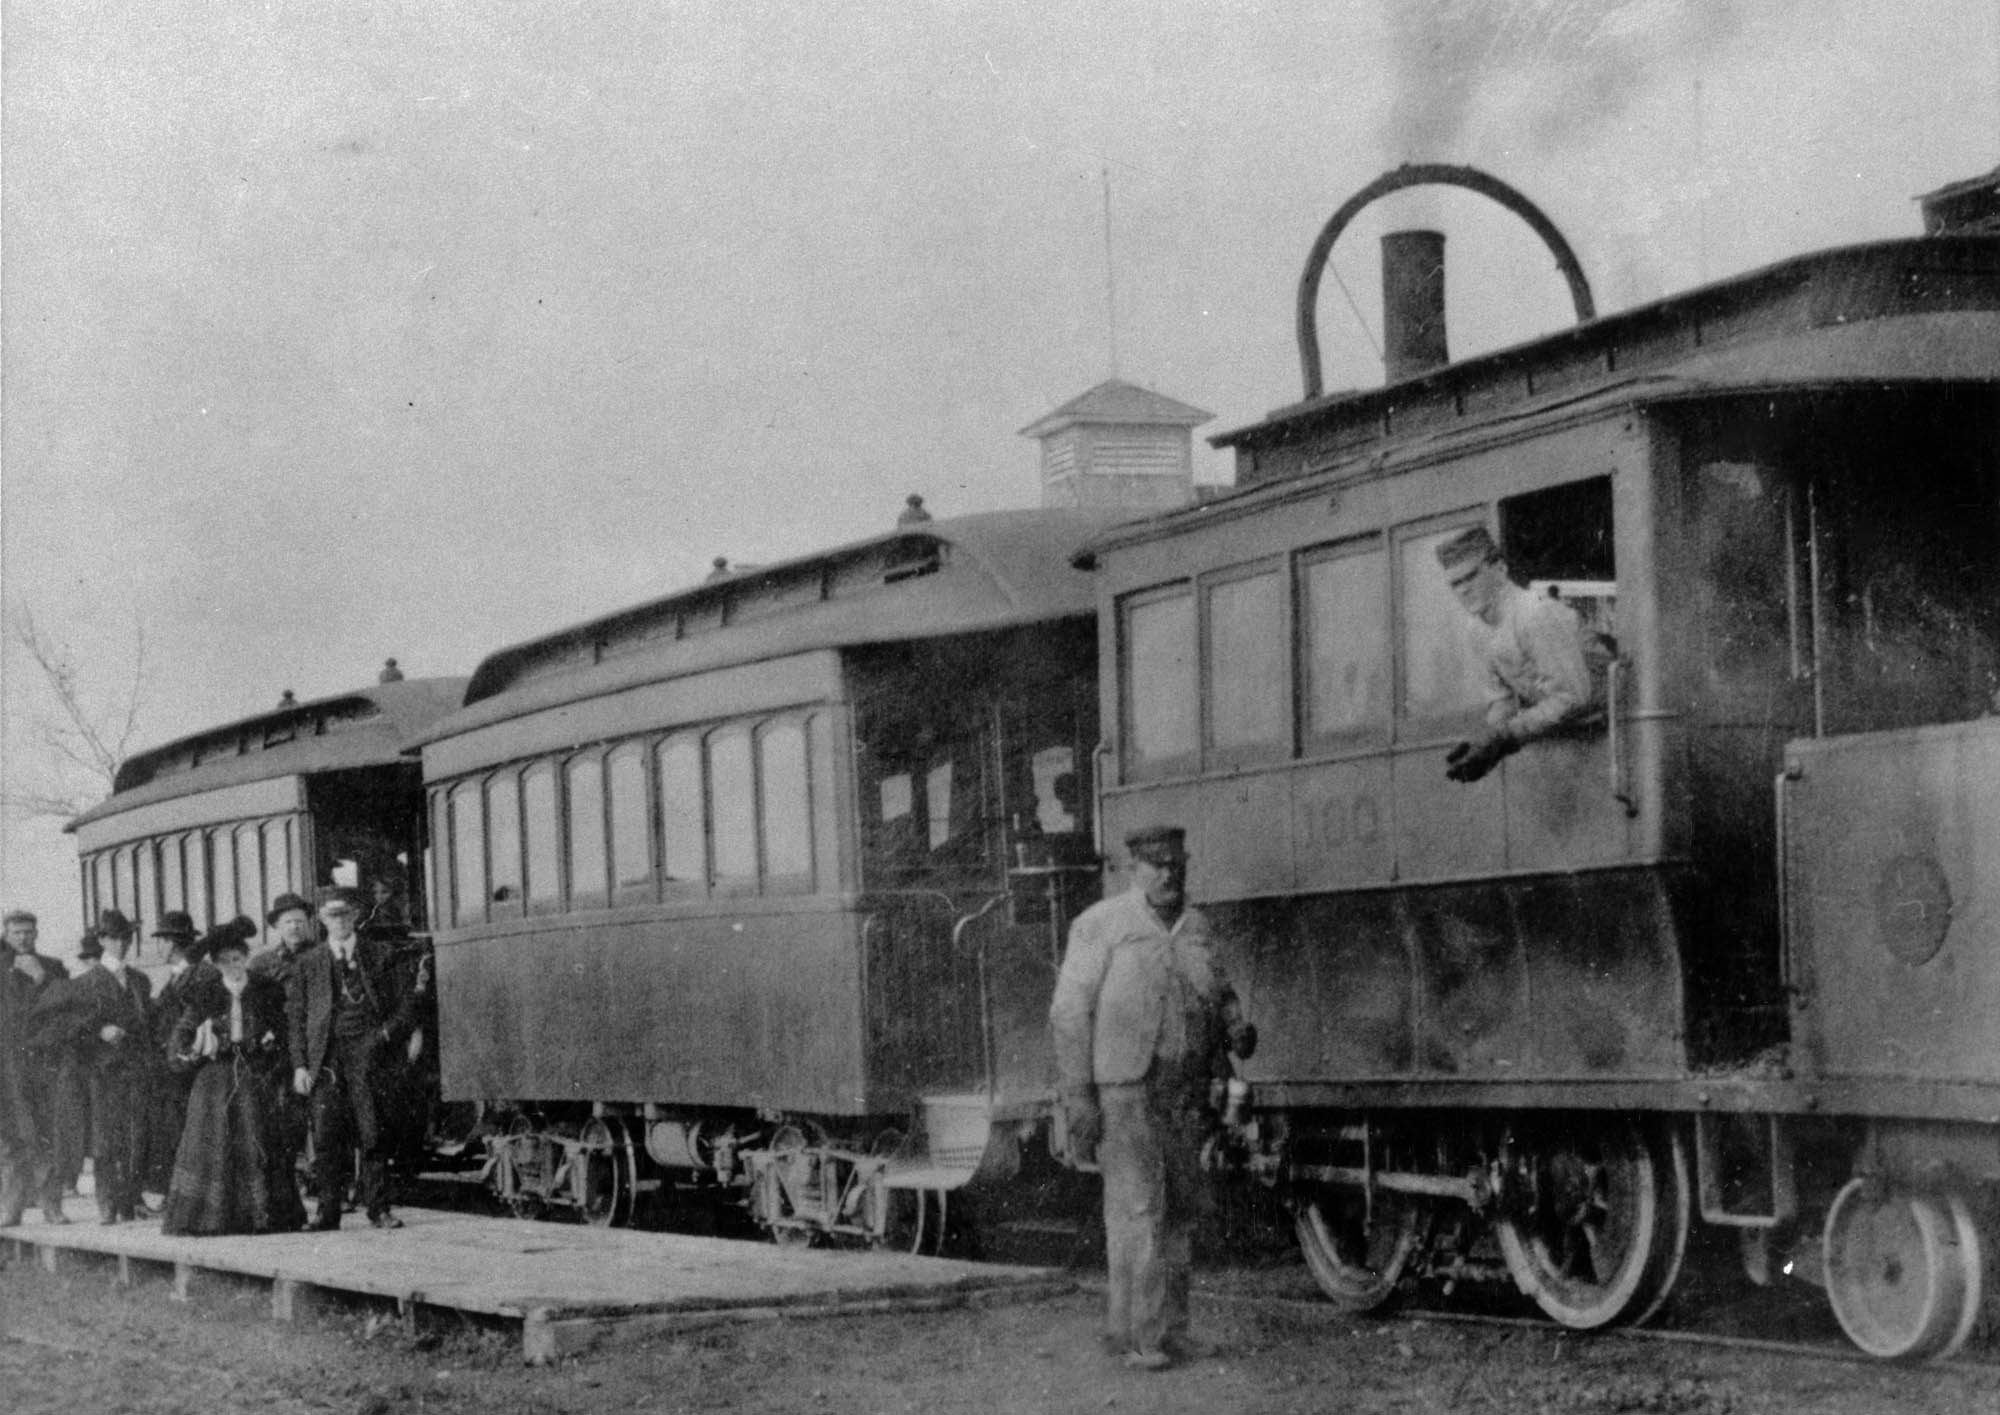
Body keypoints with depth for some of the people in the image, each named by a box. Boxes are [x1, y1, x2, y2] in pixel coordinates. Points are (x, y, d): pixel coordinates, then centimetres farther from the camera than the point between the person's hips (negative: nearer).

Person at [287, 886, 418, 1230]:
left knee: (372, 1132, -7)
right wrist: (300, 1065, 2)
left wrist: (388, 1033, -5)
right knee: (326, 1135, -4)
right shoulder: (308, 962, 12)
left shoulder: (376, 956, 11)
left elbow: (403, 1004, 13)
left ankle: (378, 1208, -1)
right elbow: (296, 1016, 11)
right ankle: (327, 1211, 2)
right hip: (325, 1056, 1)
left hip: (365, 1048, -1)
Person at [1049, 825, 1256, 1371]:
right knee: (1137, 1206, -10)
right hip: (1122, 1089, -6)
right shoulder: (1100, 925, -5)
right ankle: (1134, 1334, -7)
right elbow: (1069, 1012, -7)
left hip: (1186, 1093, 6)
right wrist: (1077, 1095, -14)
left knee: (1181, 1207, 8)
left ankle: (1170, 1330, 16)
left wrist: (1236, 1024, 1)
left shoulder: (1195, 927, 13)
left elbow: (1218, 993, 25)